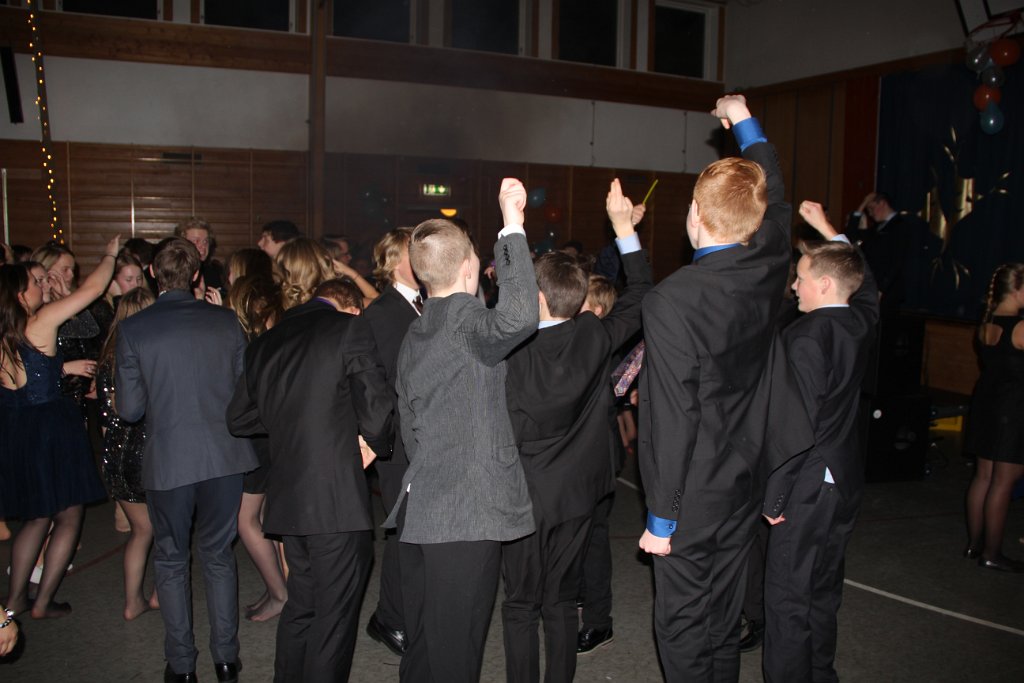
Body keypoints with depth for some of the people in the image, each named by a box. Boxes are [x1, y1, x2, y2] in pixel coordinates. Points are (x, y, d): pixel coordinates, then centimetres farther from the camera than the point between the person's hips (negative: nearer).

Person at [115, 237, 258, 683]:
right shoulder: (226, 321, -3)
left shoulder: (133, 329, -8)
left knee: (171, 561, 16)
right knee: (218, 554, 18)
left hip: (168, 461, -2)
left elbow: (130, 409, -5)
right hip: (224, 457, 2)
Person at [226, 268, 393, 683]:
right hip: (339, 497, -7)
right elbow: (375, 409, -12)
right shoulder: (349, 328, -7)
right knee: (335, 616, 4)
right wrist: (375, 444, 7)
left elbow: (238, 418, 18)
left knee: (301, 605, 22)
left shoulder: (263, 343, 12)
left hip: (288, 499, 7)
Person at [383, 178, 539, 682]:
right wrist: (512, 225, -30)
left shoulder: (413, 333, 13)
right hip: (467, 514, -8)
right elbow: (518, 317, -36)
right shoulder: (465, 317, -12)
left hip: (418, 511, 8)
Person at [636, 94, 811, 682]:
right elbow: (776, 200, 17)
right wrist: (745, 123, 31)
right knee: (724, 629, 20)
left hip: (694, 502, -6)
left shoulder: (671, 301, -23)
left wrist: (661, 518, -12)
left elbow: (671, 420, -22)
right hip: (746, 491, 6)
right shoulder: (769, 268, -5)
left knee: (684, 634, 8)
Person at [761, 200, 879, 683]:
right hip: (846, 480, 9)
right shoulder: (860, 323, 2)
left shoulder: (804, 336, -20)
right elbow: (866, 285, 27)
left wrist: (774, 497, -16)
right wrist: (828, 230, 32)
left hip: (808, 488, -9)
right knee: (823, 591, 20)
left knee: (786, 598, 1)